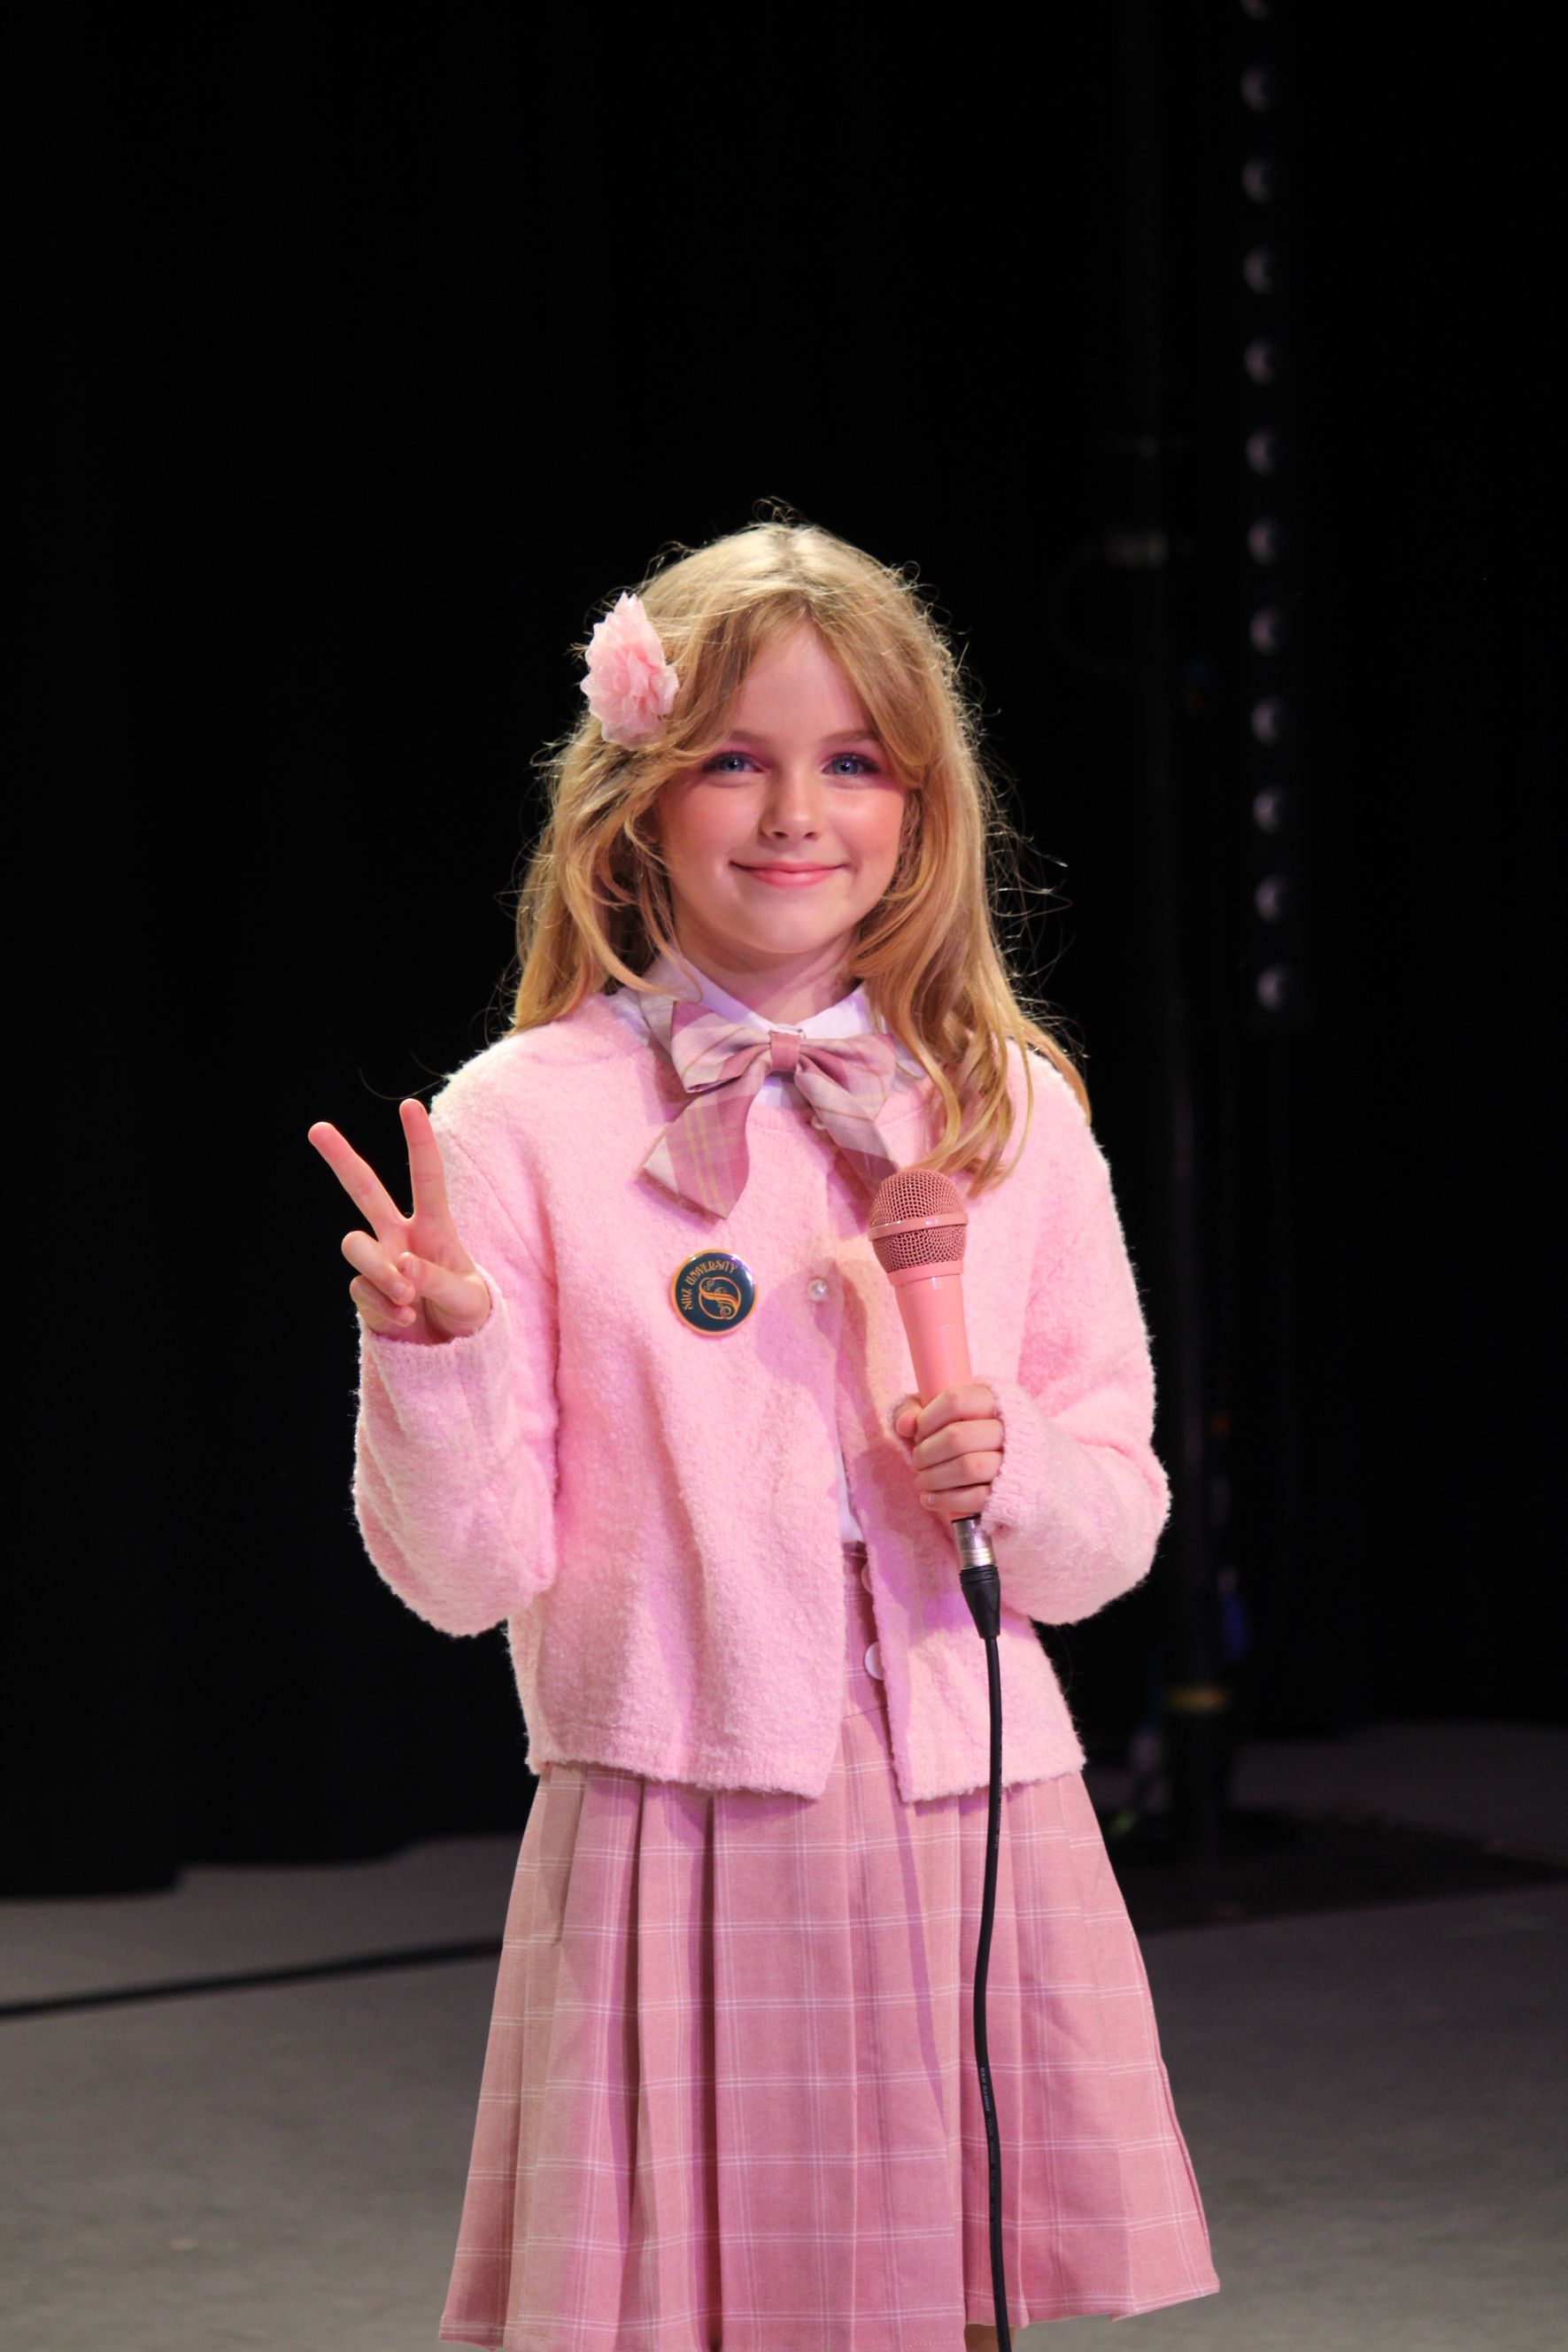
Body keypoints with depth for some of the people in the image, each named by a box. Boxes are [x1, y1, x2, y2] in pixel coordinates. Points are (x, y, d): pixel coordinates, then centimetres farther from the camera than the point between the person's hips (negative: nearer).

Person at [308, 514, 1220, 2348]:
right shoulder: (524, 1122, -3)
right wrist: (434, 1357, -19)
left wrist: (1018, 1480, -10)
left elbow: (1115, 1534, 10)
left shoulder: (1014, 1112, 6)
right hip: (677, 1833, -2)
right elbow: (468, 1575, -3)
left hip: (968, 1827, 3)